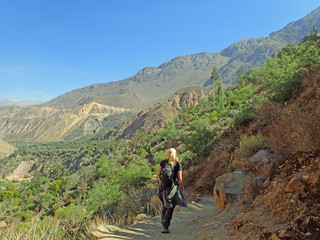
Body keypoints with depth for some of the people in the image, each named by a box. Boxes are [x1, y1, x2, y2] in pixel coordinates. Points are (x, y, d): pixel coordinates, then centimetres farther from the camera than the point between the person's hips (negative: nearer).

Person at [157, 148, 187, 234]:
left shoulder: (163, 162, 1)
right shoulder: (178, 164, -6)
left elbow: (158, 174, 4)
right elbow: (180, 178, -8)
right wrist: (177, 186, 7)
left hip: (163, 186, 3)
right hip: (172, 187, -3)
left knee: (164, 204, 23)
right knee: (170, 207, 6)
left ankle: (163, 222, 33)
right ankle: (165, 227, 2)